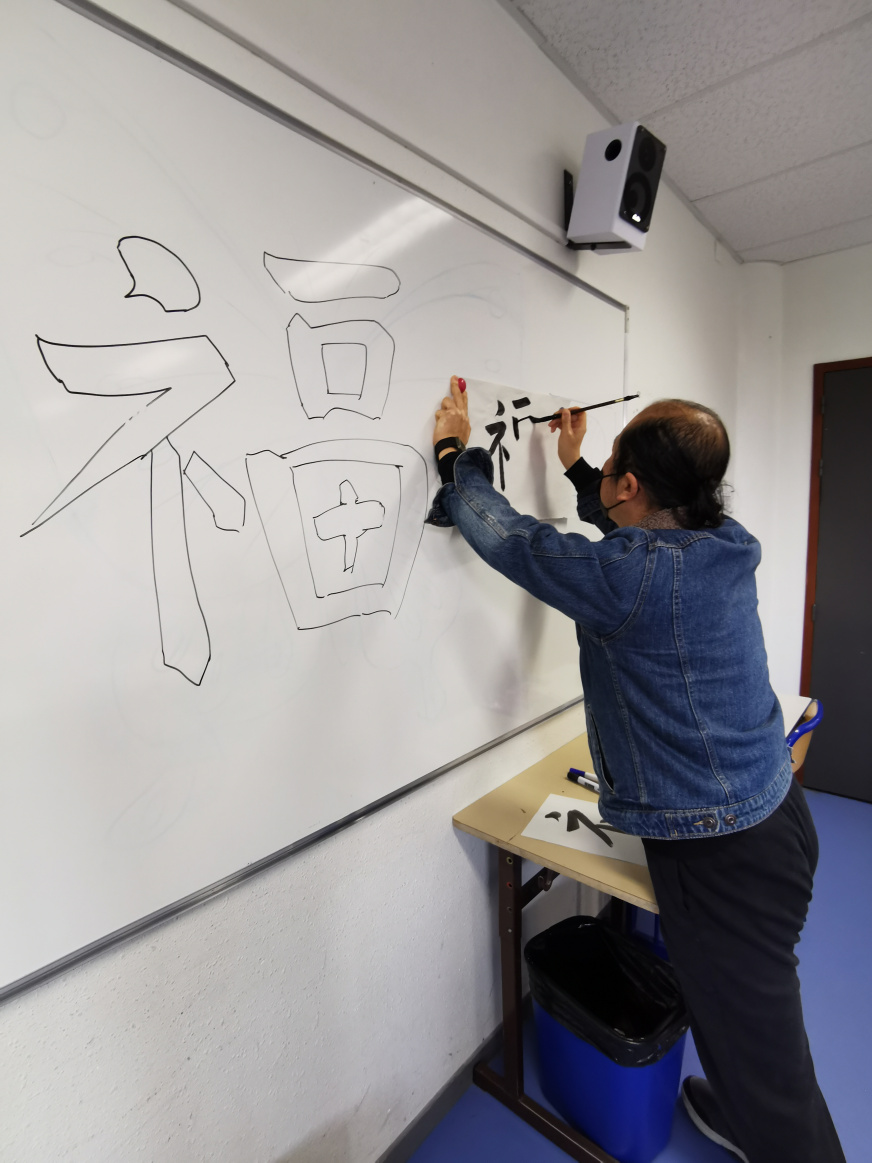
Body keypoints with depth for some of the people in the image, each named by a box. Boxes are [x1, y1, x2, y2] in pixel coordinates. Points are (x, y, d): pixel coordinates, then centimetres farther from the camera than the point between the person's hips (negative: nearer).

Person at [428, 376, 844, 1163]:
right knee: (756, 1014, 29)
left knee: (757, 1039, 13)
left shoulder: (630, 577, -28)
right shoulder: (726, 544, -3)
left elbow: (507, 536, -16)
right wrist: (576, 469, 26)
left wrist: (456, 453, 0)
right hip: (774, 810, 9)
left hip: (721, 852, -9)